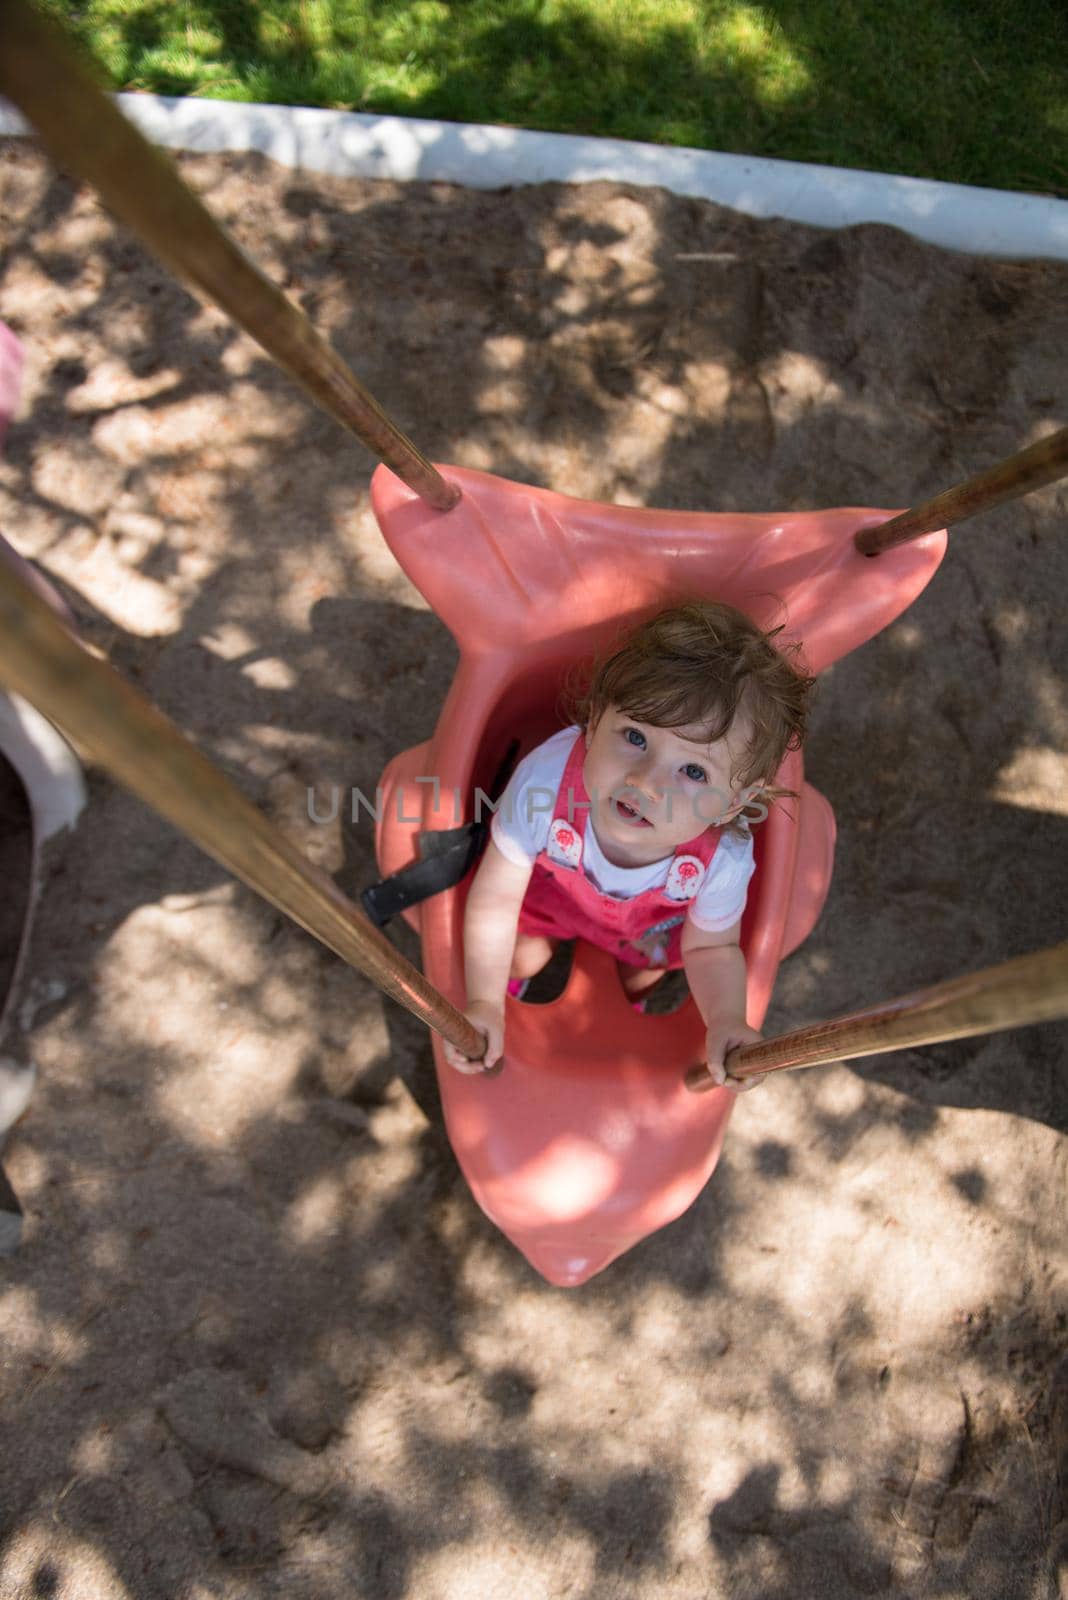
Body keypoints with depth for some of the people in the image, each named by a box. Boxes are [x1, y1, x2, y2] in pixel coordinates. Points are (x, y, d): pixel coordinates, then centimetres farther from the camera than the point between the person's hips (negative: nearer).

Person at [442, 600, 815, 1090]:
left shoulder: (724, 861, -42)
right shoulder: (543, 780, -47)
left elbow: (711, 949, -19)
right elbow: (495, 902, -30)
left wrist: (726, 1022, -36)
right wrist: (484, 1003, -28)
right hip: (550, 887, -1)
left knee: (645, 969, 24)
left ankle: (627, 998, 63)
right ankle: (512, 983, 54)